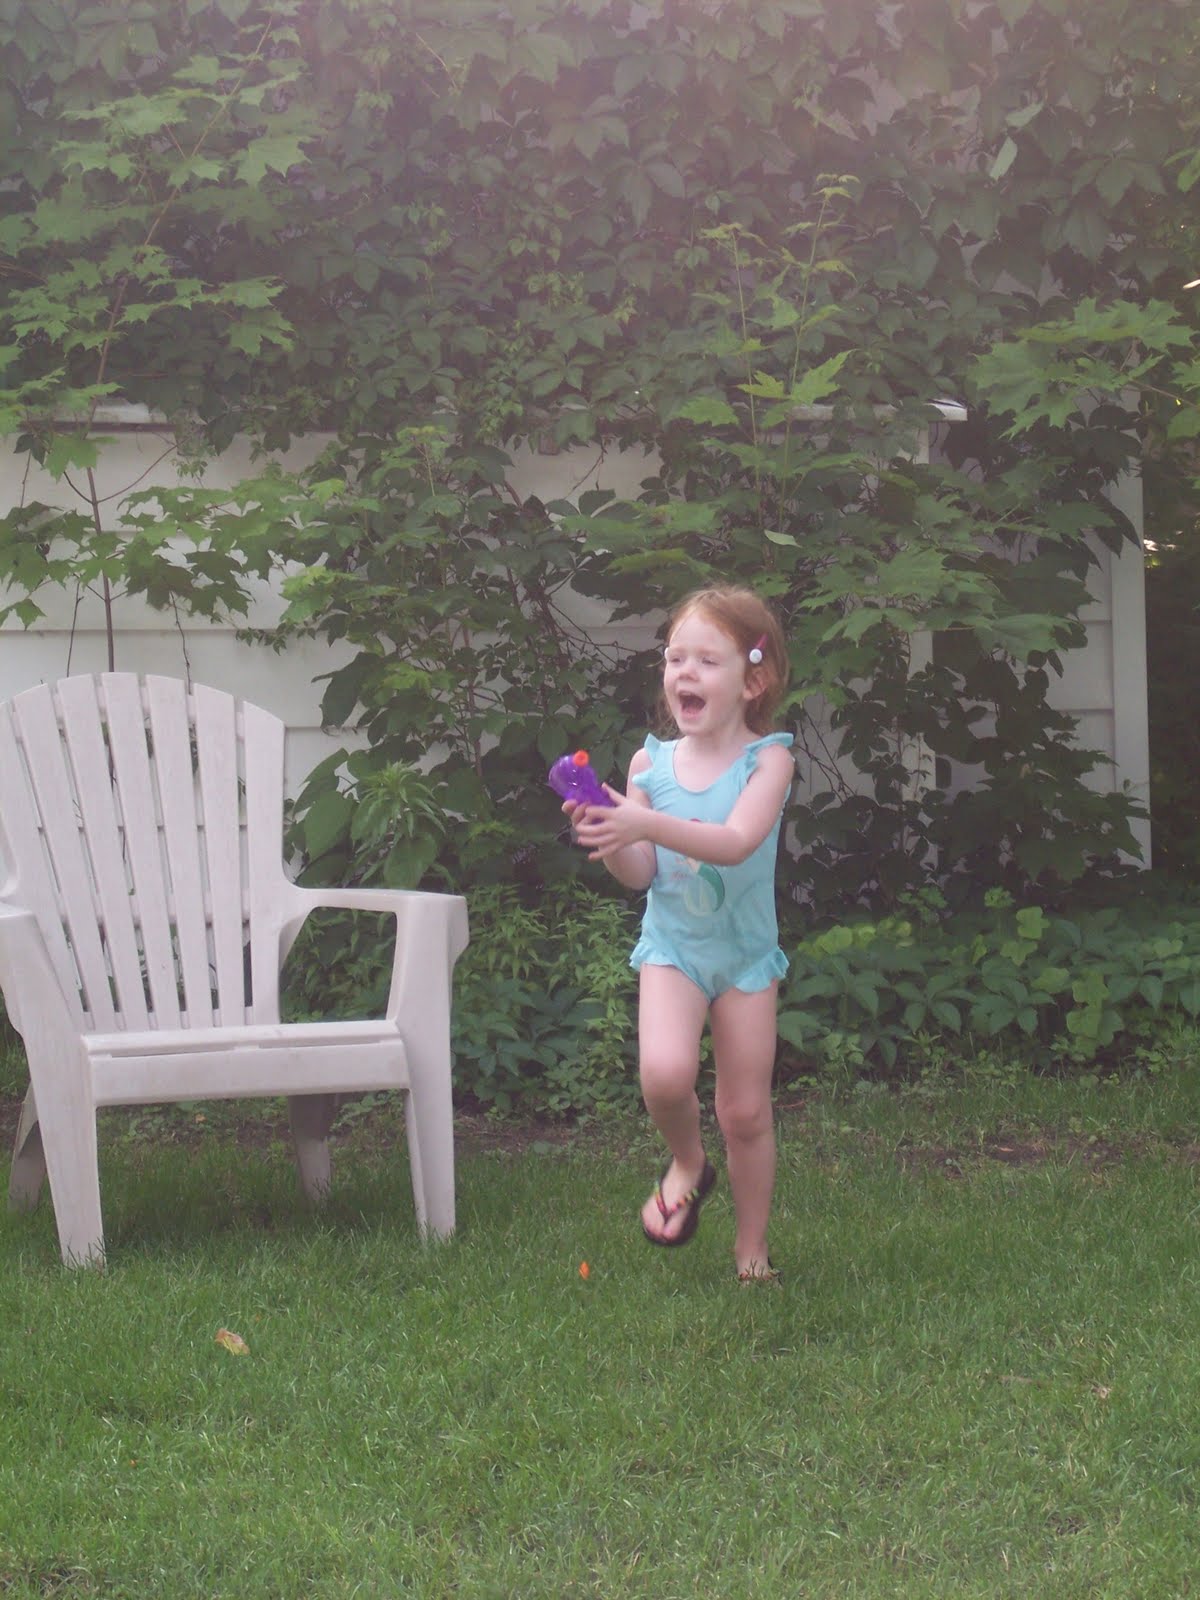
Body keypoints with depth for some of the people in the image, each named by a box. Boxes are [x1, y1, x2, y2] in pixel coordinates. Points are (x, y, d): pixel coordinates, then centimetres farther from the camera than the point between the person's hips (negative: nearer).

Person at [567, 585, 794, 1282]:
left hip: (746, 954, -1)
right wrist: (604, 838, -22)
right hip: (672, 947, 1)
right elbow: (640, 874, -1)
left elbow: (736, 842, -28)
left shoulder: (768, 758, -11)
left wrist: (646, 825, -40)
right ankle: (688, 1162, 7)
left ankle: (752, 1249, 26)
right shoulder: (651, 762, -2)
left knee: (747, 1113, 6)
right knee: (665, 1073, -25)